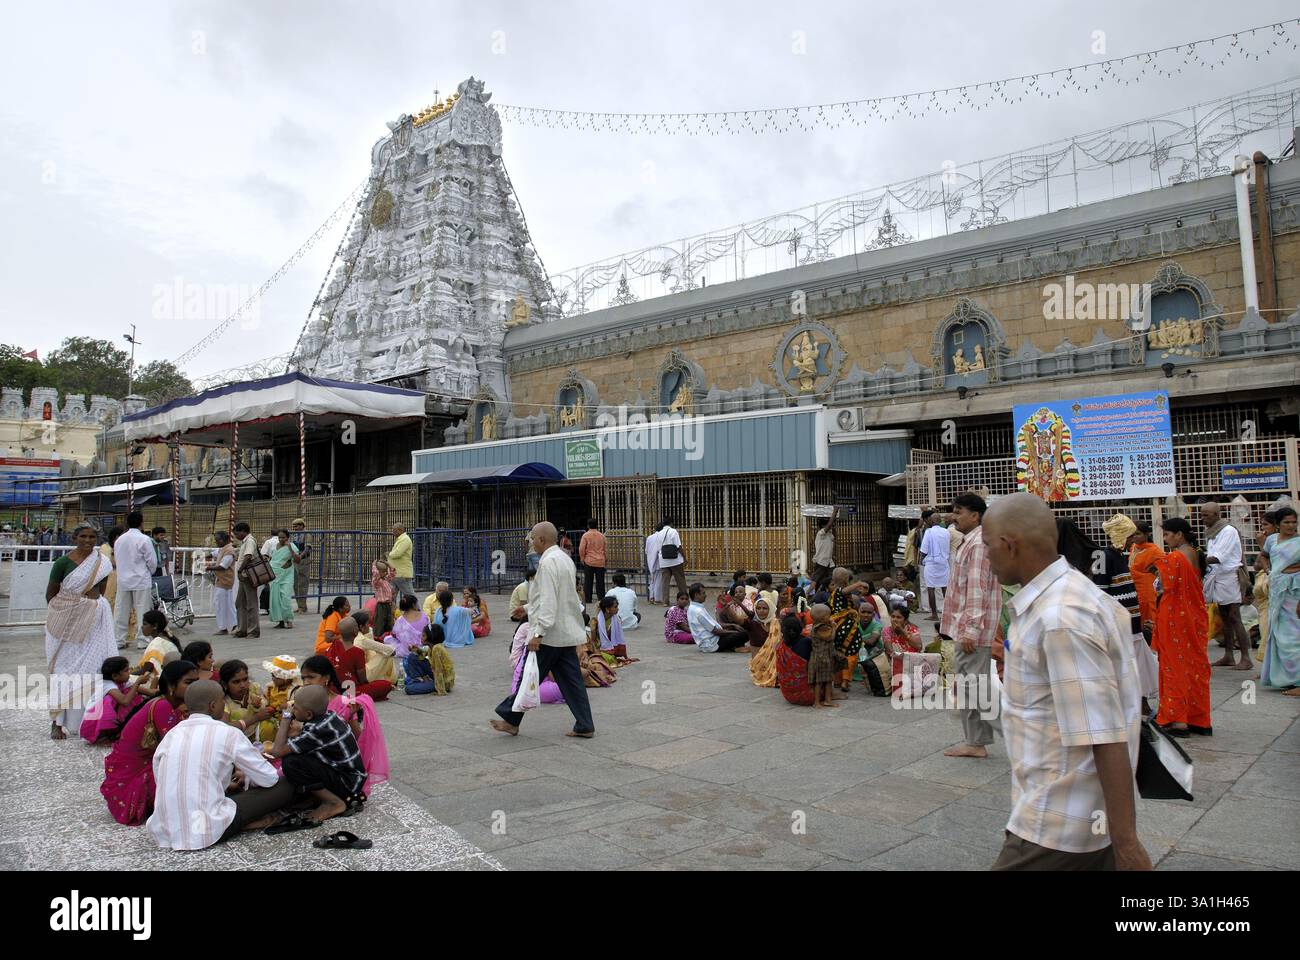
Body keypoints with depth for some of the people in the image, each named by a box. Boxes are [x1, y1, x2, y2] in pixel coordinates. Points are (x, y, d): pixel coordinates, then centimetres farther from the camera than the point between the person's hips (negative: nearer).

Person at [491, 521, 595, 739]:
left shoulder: (548, 562, -16)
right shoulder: (565, 559, 14)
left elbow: (548, 601, -23)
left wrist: (538, 632, -24)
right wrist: (528, 607, 29)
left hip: (550, 633, -9)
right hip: (567, 632, 9)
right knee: (571, 679, 9)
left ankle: (511, 720, 17)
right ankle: (585, 726, 10)